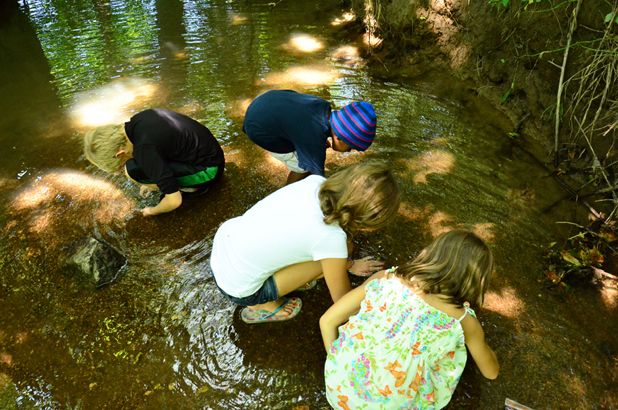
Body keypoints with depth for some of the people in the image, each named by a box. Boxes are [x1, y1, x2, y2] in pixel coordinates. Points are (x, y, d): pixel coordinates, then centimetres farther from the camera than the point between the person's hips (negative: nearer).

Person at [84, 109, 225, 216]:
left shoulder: (145, 149, -28)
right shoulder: (138, 119, -3)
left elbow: (174, 200, -25)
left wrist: (153, 211, -4)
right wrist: (150, 181, 26)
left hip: (210, 169, -9)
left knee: (133, 170, -20)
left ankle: (189, 187, -3)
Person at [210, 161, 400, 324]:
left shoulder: (315, 182, -13)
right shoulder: (332, 239, -28)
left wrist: (349, 264, 17)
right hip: (235, 287, -6)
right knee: (328, 258, -6)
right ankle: (260, 306, 9)